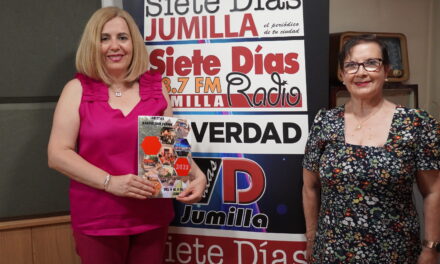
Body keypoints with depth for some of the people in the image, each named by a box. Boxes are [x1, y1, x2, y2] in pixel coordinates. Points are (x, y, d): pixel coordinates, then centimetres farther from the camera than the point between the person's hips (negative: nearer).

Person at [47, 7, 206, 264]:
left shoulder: (156, 86, 3)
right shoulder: (78, 89, -3)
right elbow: (58, 154, -8)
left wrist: (197, 175, -10)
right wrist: (110, 182, -18)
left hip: (152, 216, 3)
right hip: (97, 219, -2)